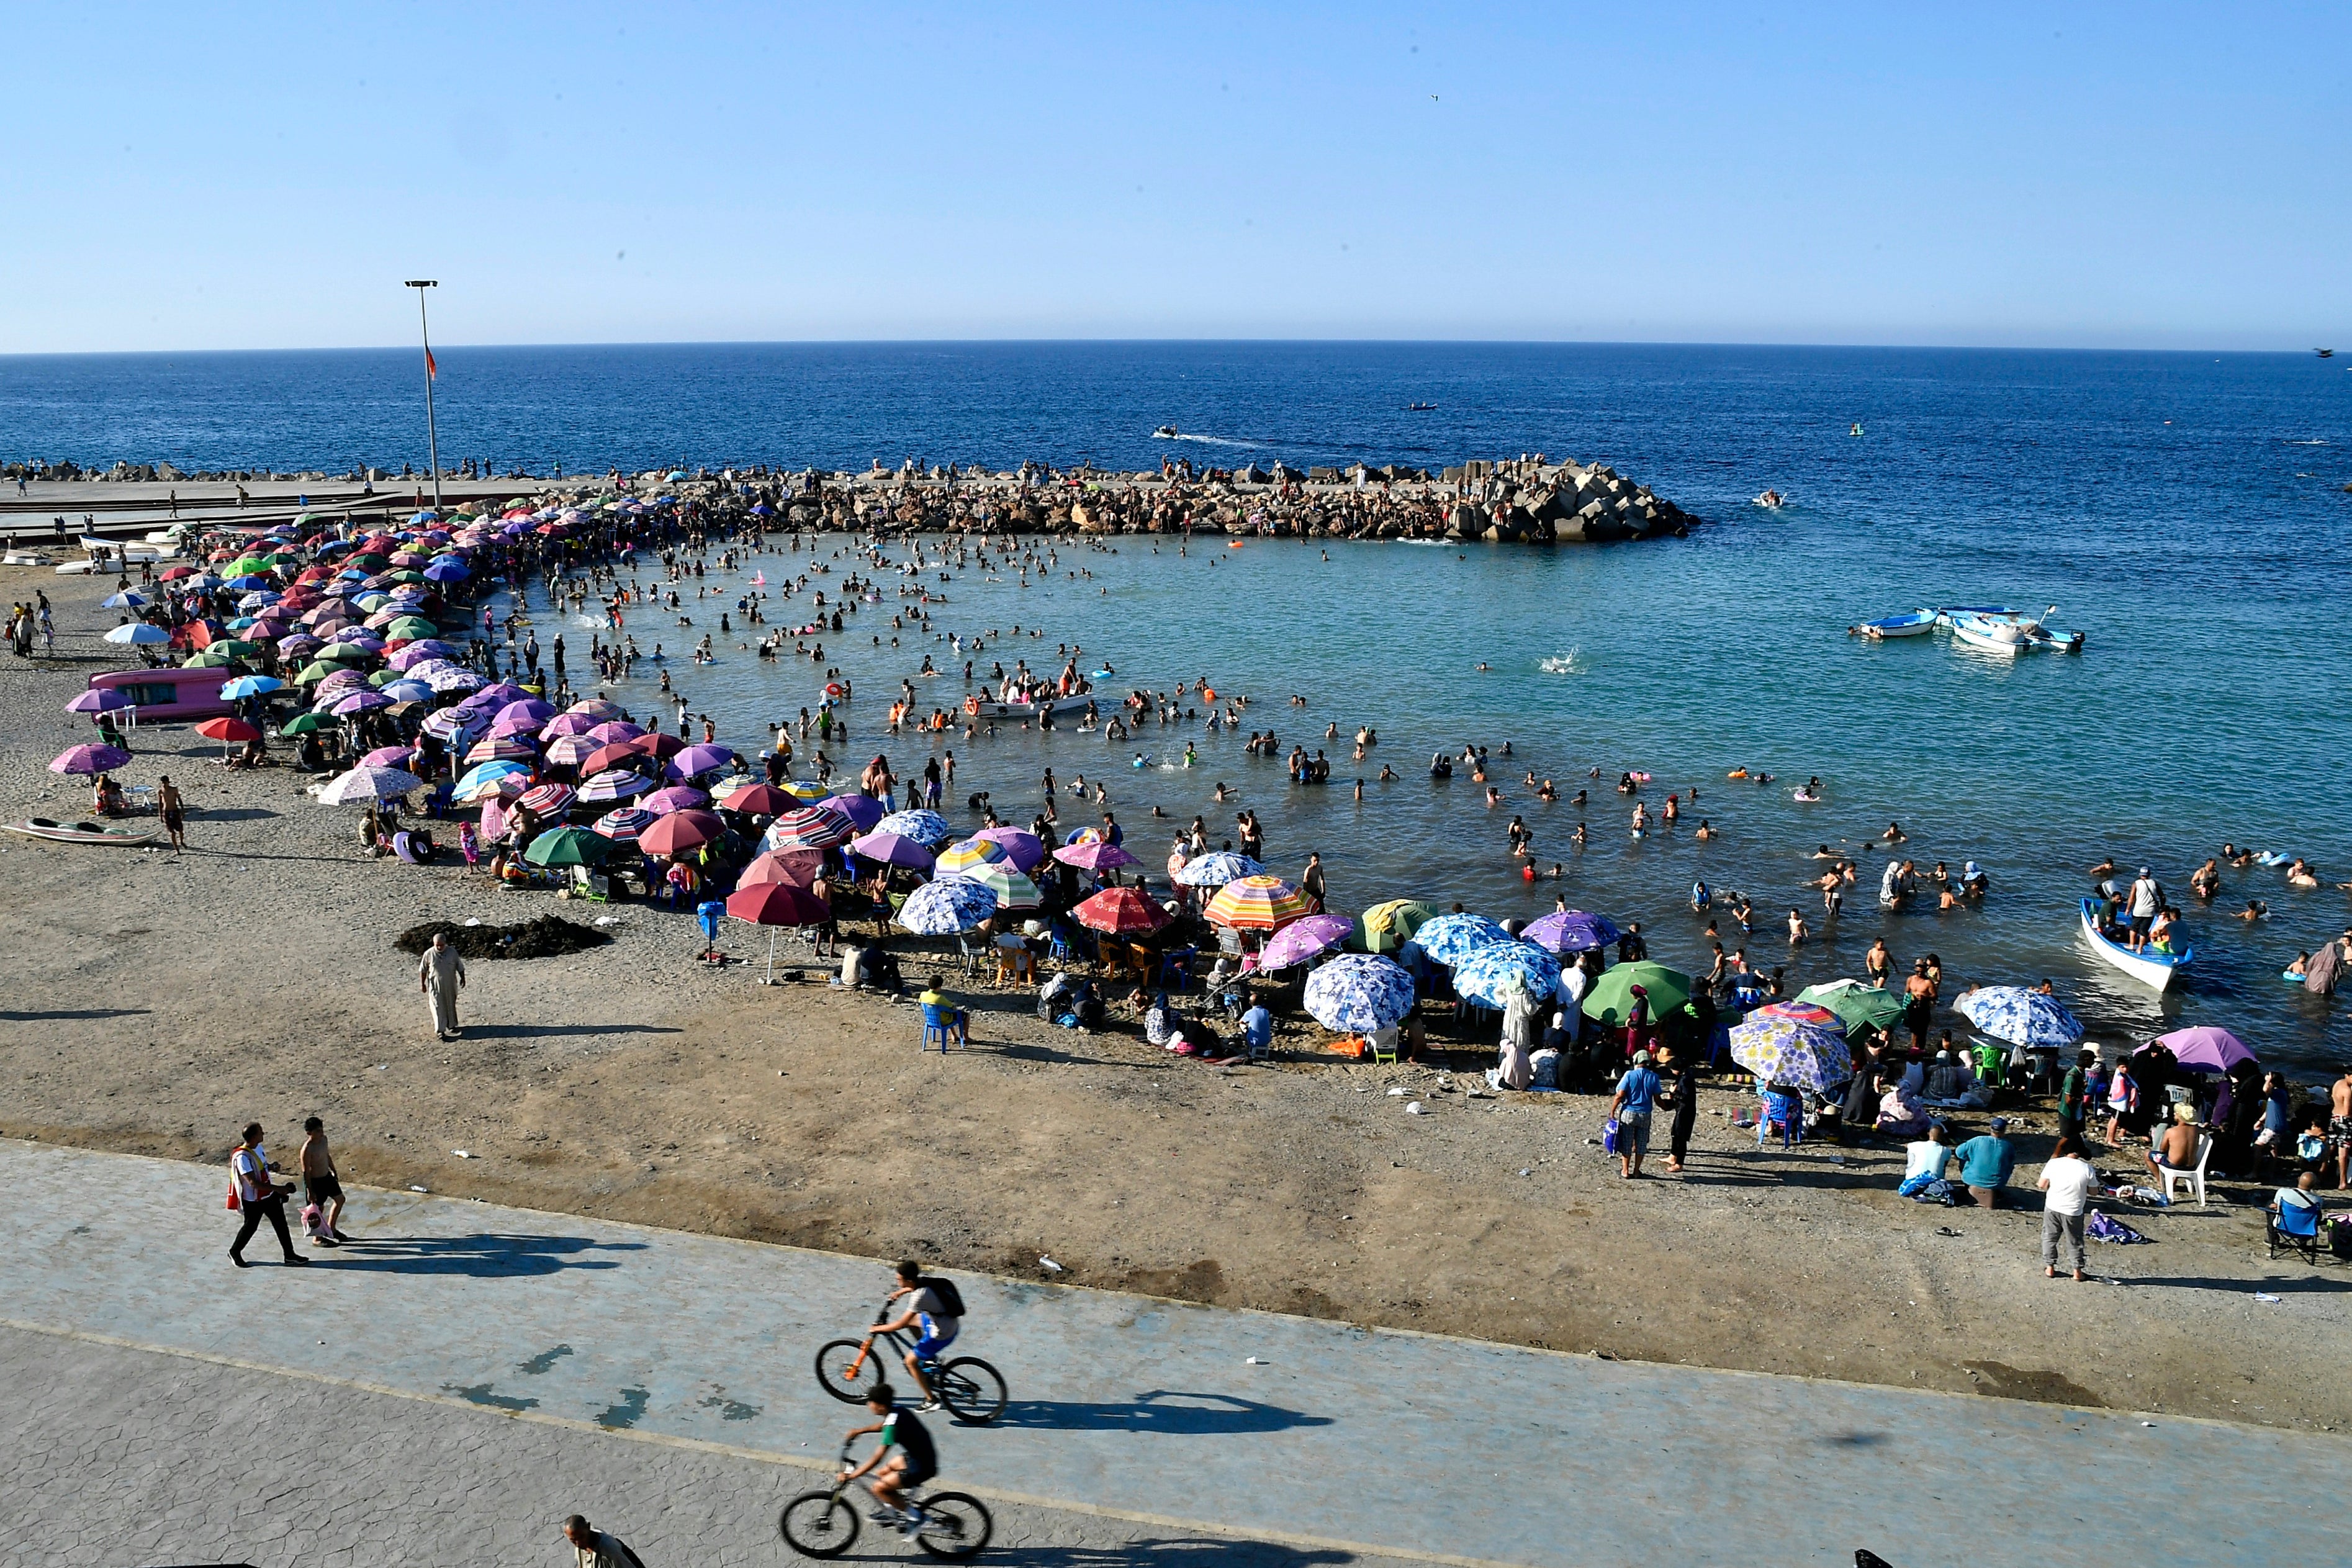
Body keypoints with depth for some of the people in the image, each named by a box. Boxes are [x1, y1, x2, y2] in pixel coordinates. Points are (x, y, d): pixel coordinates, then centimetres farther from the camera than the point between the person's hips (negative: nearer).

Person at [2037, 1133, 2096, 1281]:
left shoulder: (2053, 1163, -13)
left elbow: (2042, 1185, -6)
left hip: (2052, 1208, 0)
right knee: (2075, 1242, 18)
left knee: (2049, 1238, 19)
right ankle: (2078, 1272, 26)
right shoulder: (2087, 1168, -14)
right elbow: (2092, 1191, -4)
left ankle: (2050, 1268, 25)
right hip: (2073, 1212, 0)